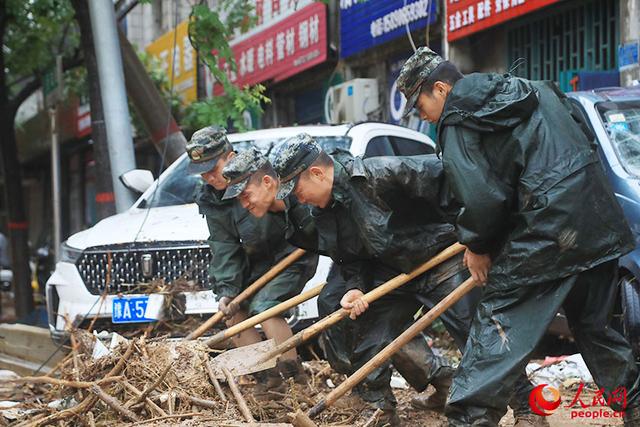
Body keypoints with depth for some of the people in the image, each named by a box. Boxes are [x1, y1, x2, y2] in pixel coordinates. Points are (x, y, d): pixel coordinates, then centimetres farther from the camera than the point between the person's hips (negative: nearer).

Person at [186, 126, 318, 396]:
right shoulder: (209, 199, -4)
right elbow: (224, 246, -7)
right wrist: (226, 290, -16)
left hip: (294, 254, -8)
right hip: (259, 260, 8)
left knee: (263, 307, -22)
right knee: (233, 310, 2)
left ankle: (294, 374, -10)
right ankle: (267, 376, 9)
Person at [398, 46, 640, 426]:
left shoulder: (458, 123, -4)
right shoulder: (532, 90, 19)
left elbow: (482, 198, -14)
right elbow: (587, 141, 22)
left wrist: (477, 246, 4)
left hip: (546, 233, -8)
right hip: (601, 224, 8)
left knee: (499, 321, -1)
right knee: (595, 326, 21)